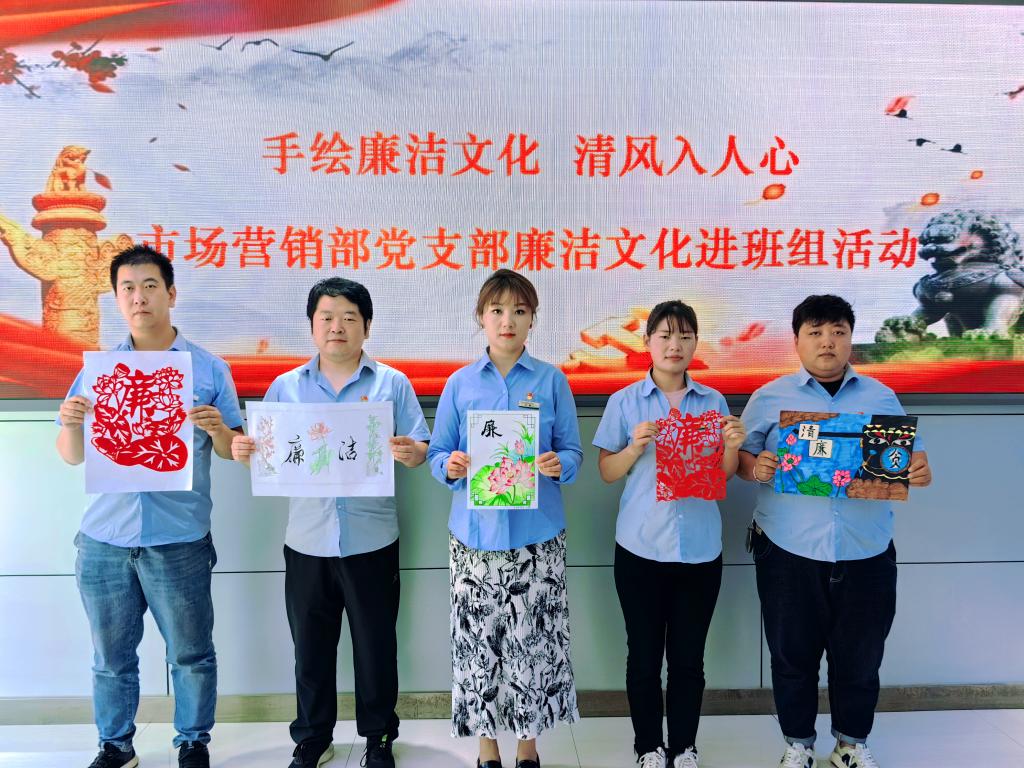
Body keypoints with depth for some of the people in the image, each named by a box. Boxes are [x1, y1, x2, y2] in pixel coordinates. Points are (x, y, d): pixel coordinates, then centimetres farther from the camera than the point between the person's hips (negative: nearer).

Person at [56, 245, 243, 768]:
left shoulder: (209, 369, 0)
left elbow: (232, 452, 2)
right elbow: (72, 456, 8)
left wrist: (217, 430, -19)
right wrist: (71, 424, -12)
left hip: (180, 542, -2)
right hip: (103, 541, 2)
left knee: (191, 655, 8)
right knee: (111, 657, 14)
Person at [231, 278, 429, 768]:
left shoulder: (393, 384, -1)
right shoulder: (286, 387, 5)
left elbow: (419, 451, -3)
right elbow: (266, 451, 5)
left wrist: (411, 453, -25)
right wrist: (243, 451, -17)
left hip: (372, 541, -1)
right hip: (307, 541, 2)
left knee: (376, 643, 11)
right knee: (311, 645, 15)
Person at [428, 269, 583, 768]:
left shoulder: (552, 381, 2)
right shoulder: (460, 383, 4)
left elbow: (573, 453, 3)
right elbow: (436, 453, 6)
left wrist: (559, 465, -18)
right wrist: (451, 466, -16)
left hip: (537, 535, 0)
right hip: (476, 533, 1)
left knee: (534, 640, 4)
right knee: (478, 639, 6)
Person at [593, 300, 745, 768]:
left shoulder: (713, 401, 5)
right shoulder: (624, 401, -2)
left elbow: (725, 475, 7)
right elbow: (606, 472, 0)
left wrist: (733, 446, -13)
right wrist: (636, 446, -18)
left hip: (700, 547, 2)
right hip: (641, 546, -1)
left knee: (689, 657, 10)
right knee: (644, 655, 9)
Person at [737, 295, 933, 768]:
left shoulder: (881, 397, 7)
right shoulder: (770, 397, 2)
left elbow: (907, 458, 11)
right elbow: (740, 456, 3)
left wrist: (920, 471, -11)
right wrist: (754, 468, -18)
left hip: (866, 554, 2)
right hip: (788, 553, -1)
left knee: (860, 657, 15)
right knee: (793, 656, 12)